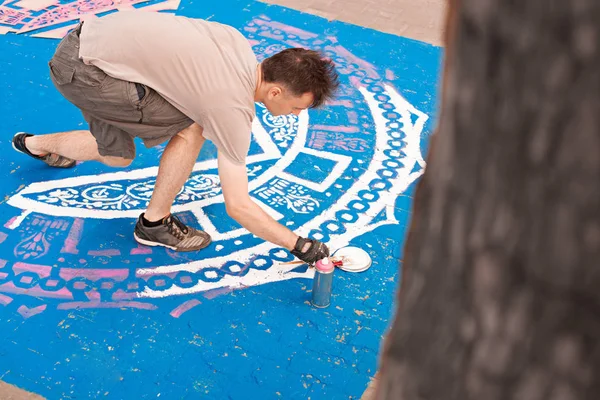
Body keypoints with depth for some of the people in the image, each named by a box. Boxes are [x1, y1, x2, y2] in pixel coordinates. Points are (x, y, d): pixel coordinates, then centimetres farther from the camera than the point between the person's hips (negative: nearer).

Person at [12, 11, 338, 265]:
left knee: (118, 156, 22)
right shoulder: (233, 110, -21)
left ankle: (35, 144, 47)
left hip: (89, 35, 9)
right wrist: (299, 246, -12)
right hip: (84, 71, -9)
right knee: (192, 130, -11)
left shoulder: (238, 42, -1)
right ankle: (155, 223, 6)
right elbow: (238, 206, -18)